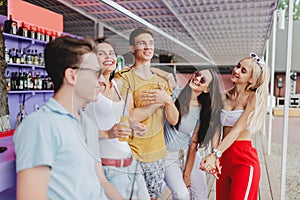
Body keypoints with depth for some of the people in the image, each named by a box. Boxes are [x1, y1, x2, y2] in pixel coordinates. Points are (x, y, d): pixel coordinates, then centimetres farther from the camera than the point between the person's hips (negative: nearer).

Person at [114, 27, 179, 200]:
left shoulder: (161, 81, 9)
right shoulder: (124, 78, -8)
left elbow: (174, 120, 3)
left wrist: (167, 100, -16)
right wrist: (158, 102, -16)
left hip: (157, 154, 6)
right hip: (132, 154, -5)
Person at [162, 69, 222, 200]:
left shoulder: (203, 111, -7)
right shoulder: (175, 94, -15)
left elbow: (194, 144, -5)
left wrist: (187, 174, -3)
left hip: (188, 153, 4)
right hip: (168, 155, -4)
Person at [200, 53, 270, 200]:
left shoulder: (253, 98, -7)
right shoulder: (224, 96, 6)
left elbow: (237, 130, -17)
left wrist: (215, 154, -24)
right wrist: (214, 157, -12)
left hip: (244, 159, -5)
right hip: (223, 156, 5)